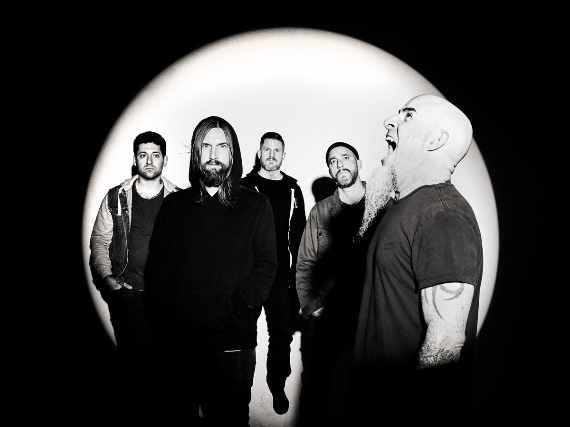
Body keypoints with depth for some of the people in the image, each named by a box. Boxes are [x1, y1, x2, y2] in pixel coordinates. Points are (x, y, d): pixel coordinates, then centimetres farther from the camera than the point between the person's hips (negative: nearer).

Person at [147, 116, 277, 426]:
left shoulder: (256, 205, 3)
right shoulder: (174, 205, 8)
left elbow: (266, 264, -2)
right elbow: (158, 264, 4)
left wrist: (234, 308, -14)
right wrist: (178, 311, -10)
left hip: (234, 341, -1)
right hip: (181, 339, 2)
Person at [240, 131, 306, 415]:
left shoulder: (292, 190, 8)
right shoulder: (244, 187, -1)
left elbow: (298, 235, 9)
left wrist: (296, 274, 6)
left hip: (281, 276, 2)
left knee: (282, 333, 9)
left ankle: (277, 386, 29)